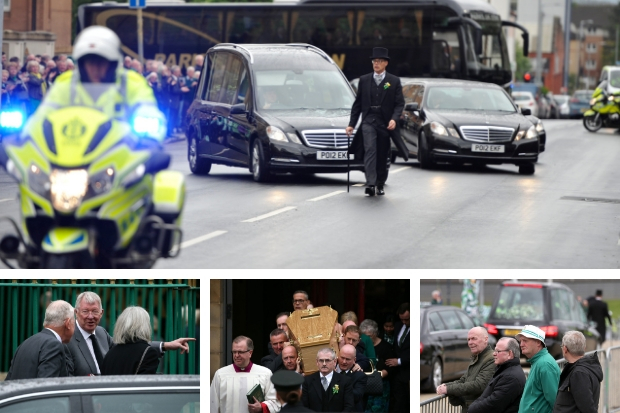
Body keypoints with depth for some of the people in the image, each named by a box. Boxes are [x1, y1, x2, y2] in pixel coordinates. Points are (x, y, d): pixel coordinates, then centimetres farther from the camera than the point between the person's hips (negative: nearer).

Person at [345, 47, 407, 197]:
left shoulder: (394, 81, 5)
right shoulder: (364, 80, 9)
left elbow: (400, 103, 2)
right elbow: (357, 103, 12)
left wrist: (394, 119, -15)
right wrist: (351, 124, 6)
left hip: (385, 123, 0)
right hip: (368, 121, 0)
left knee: (383, 156, 6)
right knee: (370, 150, -17)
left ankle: (380, 185, 21)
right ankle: (370, 184, -26)